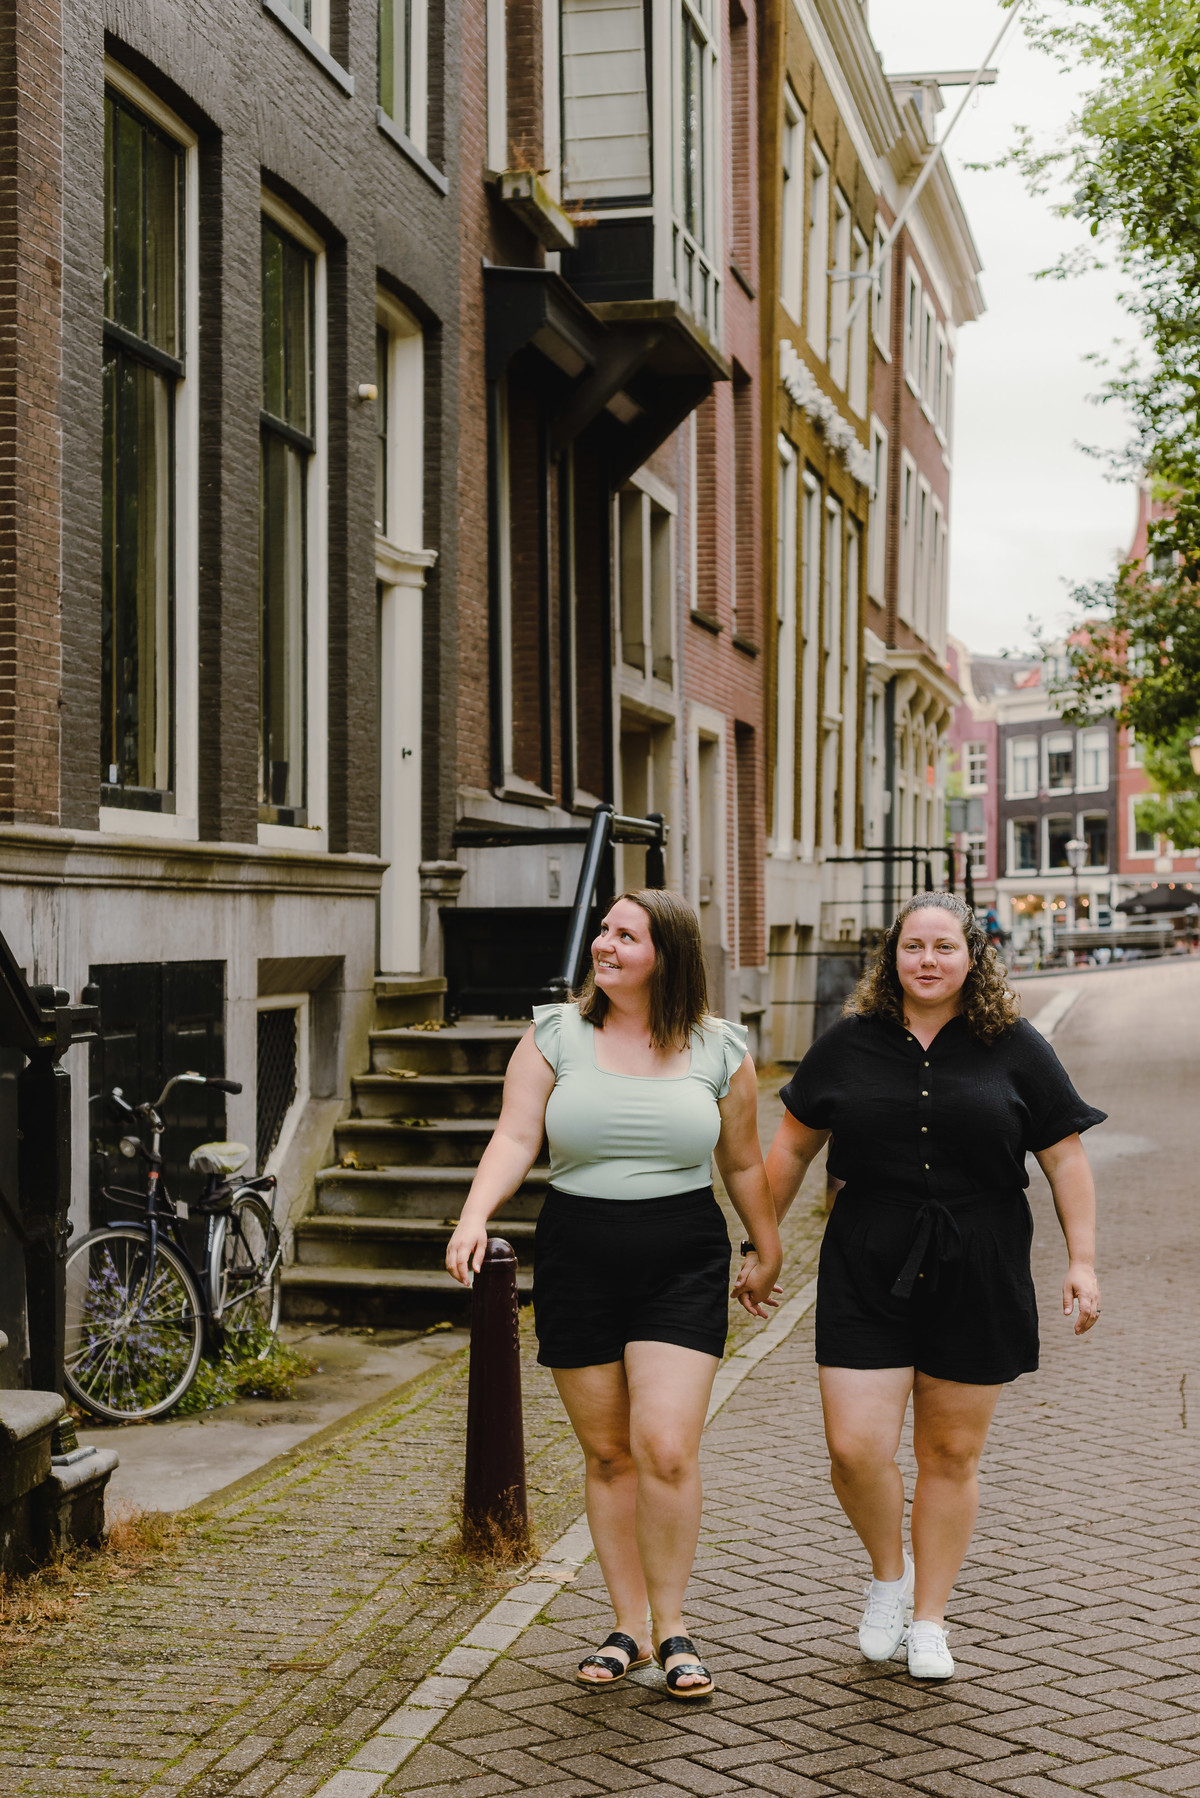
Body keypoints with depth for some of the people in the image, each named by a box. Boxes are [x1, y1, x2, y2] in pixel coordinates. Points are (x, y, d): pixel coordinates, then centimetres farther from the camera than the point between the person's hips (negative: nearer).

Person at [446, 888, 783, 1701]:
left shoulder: (717, 1049, 3)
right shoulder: (555, 1036, 2)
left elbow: (743, 1161, 13)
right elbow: (515, 1138, -6)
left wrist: (766, 1254, 22)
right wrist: (475, 1216, -23)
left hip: (683, 1265, -1)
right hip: (577, 1261, 1)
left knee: (666, 1448, -11)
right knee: (608, 1454, 7)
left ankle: (671, 1626, 7)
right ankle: (630, 1625, 20)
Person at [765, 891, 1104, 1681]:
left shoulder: (1014, 1047, 1)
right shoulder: (850, 1045, 3)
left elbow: (1066, 1157, 4)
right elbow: (792, 1148, 12)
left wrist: (1083, 1260, -3)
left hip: (977, 1281, 0)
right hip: (867, 1277, 1)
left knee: (951, 1454, 7)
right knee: (855, 1449, -7)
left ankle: (929, 1620, 25)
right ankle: (889, 1573, 24)